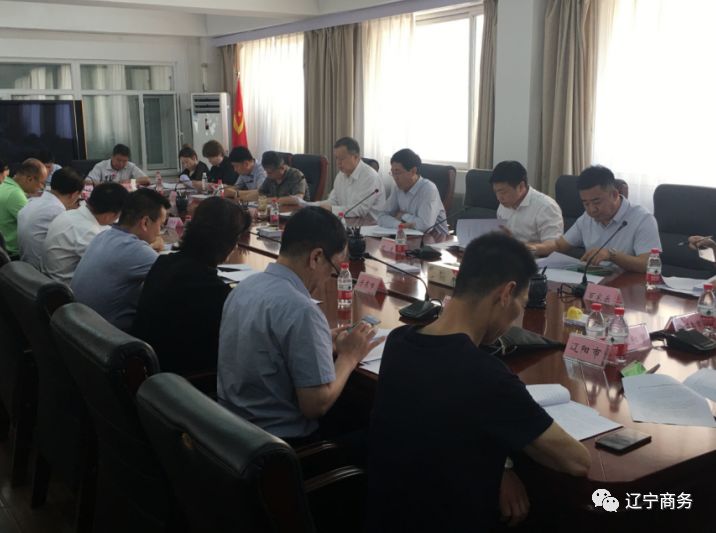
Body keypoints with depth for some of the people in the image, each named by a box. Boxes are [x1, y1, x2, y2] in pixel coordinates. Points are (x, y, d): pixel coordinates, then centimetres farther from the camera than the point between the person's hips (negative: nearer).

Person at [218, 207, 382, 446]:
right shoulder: (301, 310, -25)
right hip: (279, 443, -8)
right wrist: (349, 357, -8)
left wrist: (323, 344, 10)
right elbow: (317, 405, -22)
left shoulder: (245, 286, 1)